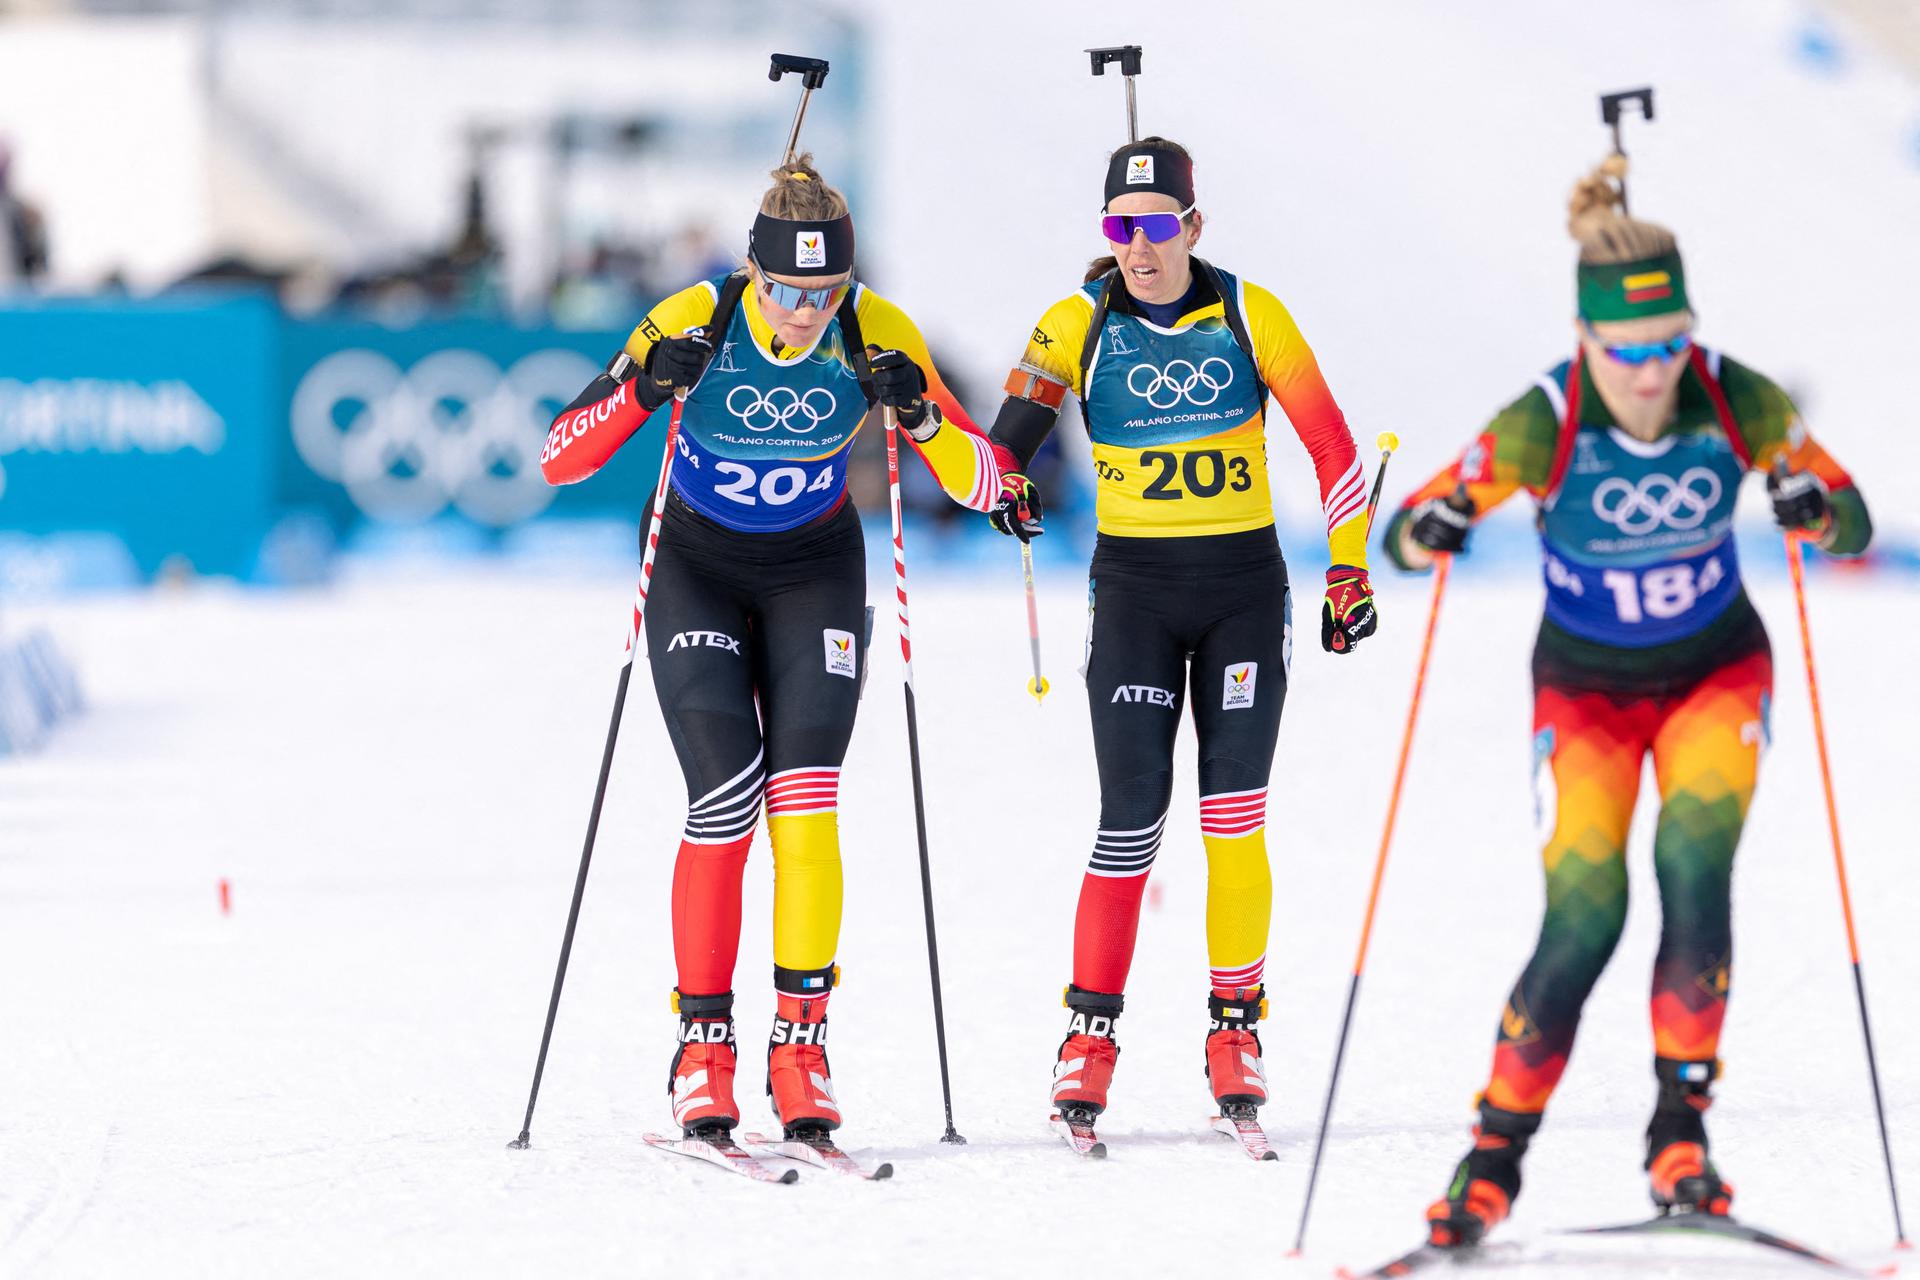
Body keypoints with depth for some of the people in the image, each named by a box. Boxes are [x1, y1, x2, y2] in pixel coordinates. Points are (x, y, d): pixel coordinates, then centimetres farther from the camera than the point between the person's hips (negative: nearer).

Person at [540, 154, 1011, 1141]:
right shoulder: (695, 323, -22)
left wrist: (921, 415, -33)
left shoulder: (877, 335, -18)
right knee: (725, 793, -17)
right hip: (697, 567, -1)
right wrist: (641, 391, -38)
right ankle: (703, 1045, -8)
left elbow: (978, 485, -14)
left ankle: (801, 1046, -8)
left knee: (805, 799, -14)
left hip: (814, 570, 1)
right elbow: (560, 460, -21)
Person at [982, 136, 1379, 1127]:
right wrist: (1006, 480, -23)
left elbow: (1328, 442, 0)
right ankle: (1092, 1031, 1)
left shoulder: (1249, 315, -4)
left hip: (1244, 582, 0)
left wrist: (1348, 570, -2)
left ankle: (1234, 1029, 6)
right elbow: (1012, 427, 1)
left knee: (1235, 817, -4)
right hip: (1134, 587, 0)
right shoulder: (1078, 326, -2)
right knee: (1132, 818, -8)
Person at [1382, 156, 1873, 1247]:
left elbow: (1856, 529, -13)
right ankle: (1497, 1149, 3)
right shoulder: (1542, 426, -24)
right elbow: (1402, 536, -19)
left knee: (1693, 862, -23)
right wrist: (1430, 531, -42)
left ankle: (1681, 1126, -13)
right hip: (1587, 692, -1)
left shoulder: (1737, 403, -20)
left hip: (1717, 674, 1)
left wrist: (1817, 510, -36)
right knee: (1584, 919, -13)